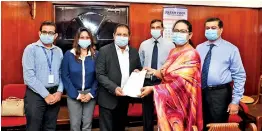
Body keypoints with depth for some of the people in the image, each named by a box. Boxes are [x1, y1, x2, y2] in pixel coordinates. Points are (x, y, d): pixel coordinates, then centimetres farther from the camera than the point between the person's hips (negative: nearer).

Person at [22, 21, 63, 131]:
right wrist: (46, 95, -15)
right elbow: (29, 76, -14)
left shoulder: (59, 51, 9)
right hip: (35, 95, -4)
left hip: (54, 94, 4)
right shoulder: (31, 49, -6)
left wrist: (59, 91, -7)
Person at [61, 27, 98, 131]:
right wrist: (76, 94, -10)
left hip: (90, 94, 1)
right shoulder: (69, 54, -5)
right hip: (73, 94, -1)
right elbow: (65, 76, -5)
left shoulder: (95, 55, -2)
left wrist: (91, 93, -10)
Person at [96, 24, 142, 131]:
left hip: (125, 97, 4)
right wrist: (114, 88, -24)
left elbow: (139, 69, 16)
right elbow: (100, 74, -12)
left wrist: (137, 72, -7)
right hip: (108, 98, -4)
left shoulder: (134, 52, 5)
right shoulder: (104, 51, -8)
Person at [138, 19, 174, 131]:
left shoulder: (170, 45, -4)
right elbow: (139, 64, 7)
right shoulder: (144, 45, 4)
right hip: (147, 82, 2)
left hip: (163, 82, -2)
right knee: (147, 112, 16)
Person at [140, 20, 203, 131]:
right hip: (167, 100, 7)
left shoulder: (191, 54, -16)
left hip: (179, 102, -7)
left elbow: (181, 83, -23)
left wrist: (153, 89, -23)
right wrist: (152, 71, -5)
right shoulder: (173, 51, 8)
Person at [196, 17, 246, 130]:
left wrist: (235, 101, -10)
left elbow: (239, 76, -6)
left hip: (220, 94, -3)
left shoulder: (231, 49, -5)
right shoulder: (199, 48, 5)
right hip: (200, 92, 4)